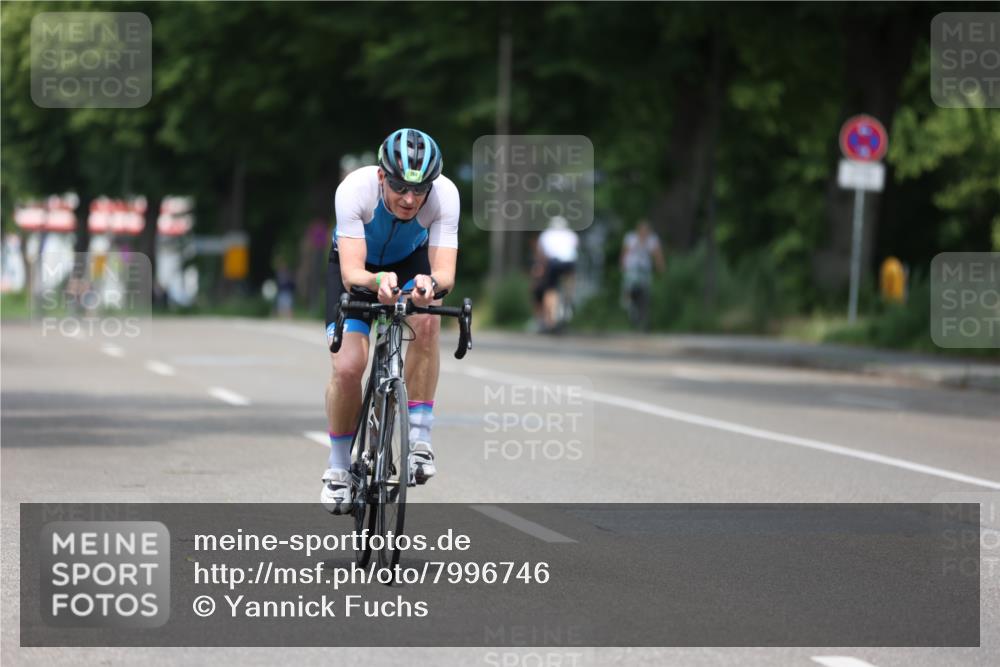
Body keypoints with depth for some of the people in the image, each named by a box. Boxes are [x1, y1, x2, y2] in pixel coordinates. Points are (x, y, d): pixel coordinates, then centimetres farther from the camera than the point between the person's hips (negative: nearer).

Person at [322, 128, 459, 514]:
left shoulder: (445, 194, -33)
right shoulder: (355, 189, -37)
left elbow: (446, 272, -38)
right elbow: (352, 273, -41)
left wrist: (431, 283, -62)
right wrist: (377, 282, -63)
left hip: (413, 263, 1)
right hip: (357, 266, -1)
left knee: (426, 321, -33)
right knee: (347, 367, -18)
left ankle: (419, 438, -20)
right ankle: (339, 466, 7)